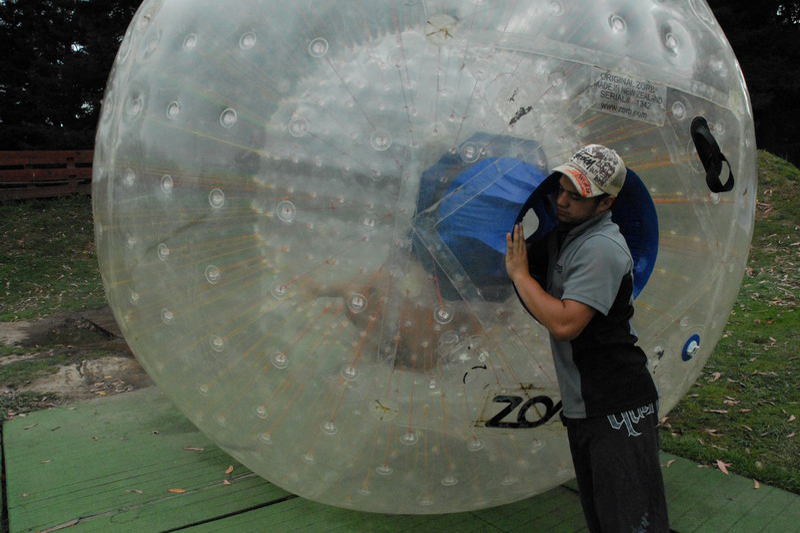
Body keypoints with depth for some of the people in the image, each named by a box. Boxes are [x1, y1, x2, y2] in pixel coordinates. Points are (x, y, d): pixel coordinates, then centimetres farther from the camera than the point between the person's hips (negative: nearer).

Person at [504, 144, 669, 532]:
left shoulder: (602, 247, -19)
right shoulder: (563, 232, 10)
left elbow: (564, 323, -27)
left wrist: (520, 273, -17)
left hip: (618, 409, -9)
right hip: (580, 408, 9)